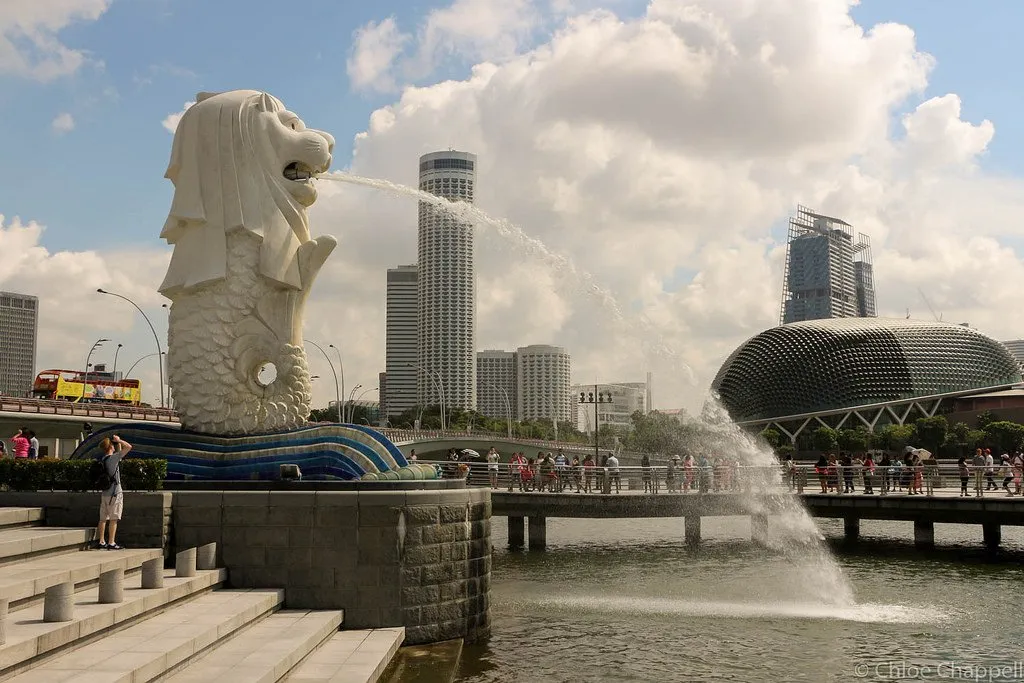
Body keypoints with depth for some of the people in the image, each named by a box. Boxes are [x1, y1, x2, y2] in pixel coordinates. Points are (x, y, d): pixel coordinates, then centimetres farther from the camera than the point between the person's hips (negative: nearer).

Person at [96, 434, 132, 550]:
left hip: (104, 493, 7)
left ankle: (101, 542, 14)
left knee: (103, 518, 10)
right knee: (113, 519, -4)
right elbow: (129, 447, -9)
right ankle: (111, 543, -5)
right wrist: (119, 440, 3)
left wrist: (118, 443, 21)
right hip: (114, 492, -7)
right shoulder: (113, 457, -11)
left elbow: (120, 452, 27)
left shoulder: (102, 460, 11)